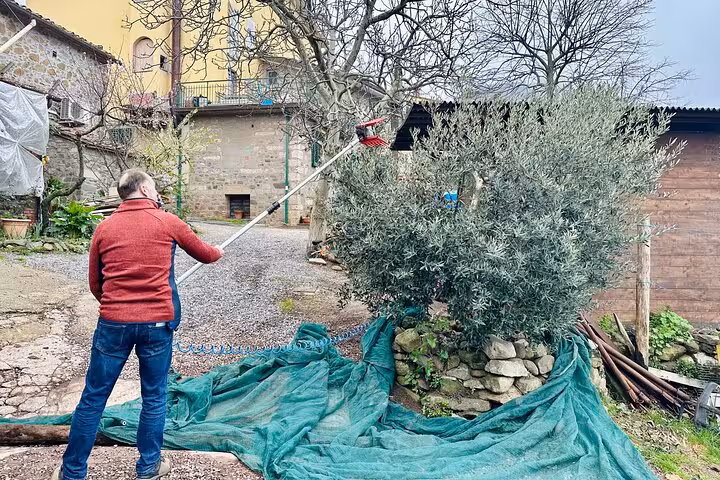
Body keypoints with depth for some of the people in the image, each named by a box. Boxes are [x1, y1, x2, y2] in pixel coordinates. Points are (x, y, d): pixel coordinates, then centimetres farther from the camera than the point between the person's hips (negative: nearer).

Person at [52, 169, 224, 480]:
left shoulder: (104, 228, 6)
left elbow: (95, 283, 13)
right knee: (154, 398, 13)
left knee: (93, 398, 14)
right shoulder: (168, 222, 0)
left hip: (113, 323, 2)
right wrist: (218, 252, 37)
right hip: (157, 323, -2)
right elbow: (204, 254, 15)